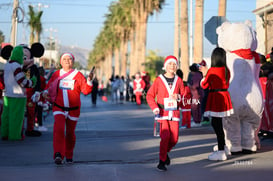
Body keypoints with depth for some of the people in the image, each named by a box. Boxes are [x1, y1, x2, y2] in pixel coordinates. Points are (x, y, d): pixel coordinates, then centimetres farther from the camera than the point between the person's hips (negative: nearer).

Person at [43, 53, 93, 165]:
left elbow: (86, 90, -7)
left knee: (70, 133, 10)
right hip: (59, 108, 0)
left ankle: (69, 156, 30)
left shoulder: (78, 75, 0)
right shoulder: (56, 74, 4)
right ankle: (58, 155, -29)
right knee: (59, 129, -22)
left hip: (73, 109, 0)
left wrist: (89, 81, -24)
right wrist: (46, 92, -6)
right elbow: (49, 86, 14)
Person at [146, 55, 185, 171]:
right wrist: (154, 107, -14)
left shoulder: (178, 80, 6)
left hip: (174, 112, 3)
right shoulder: (159, 80, -2)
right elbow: (150, 95, 1)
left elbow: (183, 94, 14)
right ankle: (162, 162, 0)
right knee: (165, 136, -14)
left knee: (174, 139, 1)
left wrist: (178, 97, -10)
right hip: (163, 112, -3)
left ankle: (165, 152, 34)